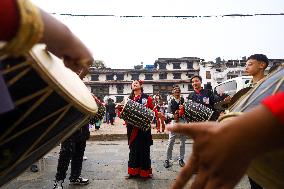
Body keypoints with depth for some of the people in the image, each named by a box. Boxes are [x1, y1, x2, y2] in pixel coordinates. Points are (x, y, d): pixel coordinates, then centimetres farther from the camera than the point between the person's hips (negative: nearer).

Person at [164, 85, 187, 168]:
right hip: (174, 122, -1)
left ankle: (181, 159, 23)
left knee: (183, 141, 9)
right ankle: (167, 159, 8)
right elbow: (168, 113, 3)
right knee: (170, 141, -3)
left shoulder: (184, 100, 6)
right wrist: (172, 115, -16)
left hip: (183, 122, 2)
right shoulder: (171, 101, 4)